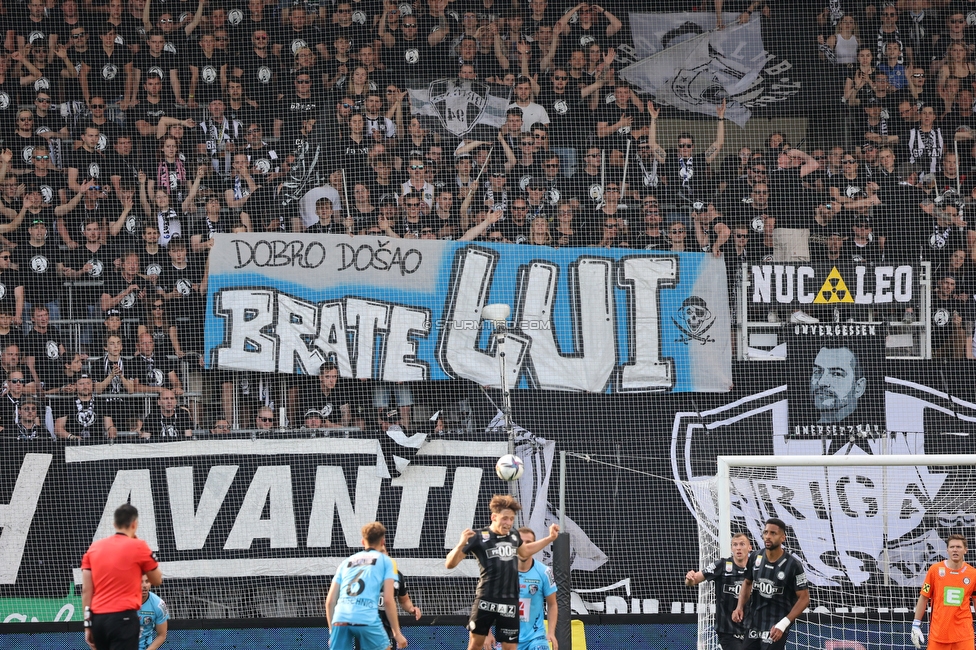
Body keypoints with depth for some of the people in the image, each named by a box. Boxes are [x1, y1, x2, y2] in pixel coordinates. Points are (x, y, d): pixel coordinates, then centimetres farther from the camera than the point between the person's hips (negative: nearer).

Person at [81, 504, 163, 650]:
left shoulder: (94, 548, 11)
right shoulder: (138, 546, -3)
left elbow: (86, 590, 8)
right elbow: (157, 580, 11)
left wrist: (88, 624, 11)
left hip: (98, 618, 6)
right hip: (123, 617, -6)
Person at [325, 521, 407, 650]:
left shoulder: (346, 562, 26)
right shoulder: (385, 561, 15)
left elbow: (330, 601, 20)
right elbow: (388, 600, 4)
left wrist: (332, 631, 27)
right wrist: (397, 633, 8)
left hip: (340, 619, 3)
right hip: (367, 620, -3)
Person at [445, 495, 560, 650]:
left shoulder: (514, 535, 7)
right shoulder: (478, 537, -9)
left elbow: (525, 551, 32)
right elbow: (450, 564, -9)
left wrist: (550, 538, 26)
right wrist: (461, 544, -27)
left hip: (510, 602, 4)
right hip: (486, 600, -4)